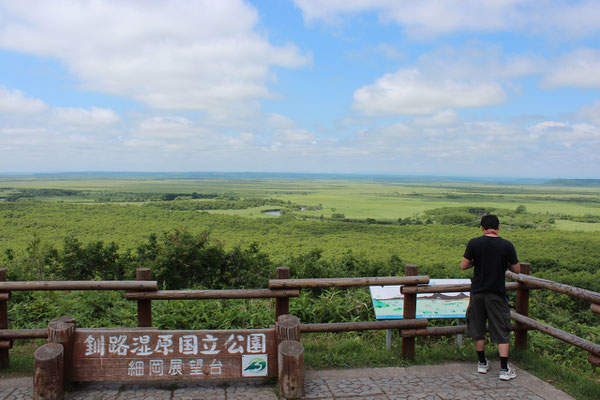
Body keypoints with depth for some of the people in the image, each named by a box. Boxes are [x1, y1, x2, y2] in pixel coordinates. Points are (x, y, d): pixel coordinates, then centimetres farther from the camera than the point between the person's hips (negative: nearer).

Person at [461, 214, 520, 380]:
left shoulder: (474, 243, -8)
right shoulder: (507, 245, -8)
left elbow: (463, 266, -4)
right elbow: (516, 269, 1)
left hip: (478, 292, 1)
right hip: (497, 294, -1)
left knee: (478, 329, 15)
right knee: (502, 331, 7)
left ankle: (482, 363, 26)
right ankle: (504, 369, 6)